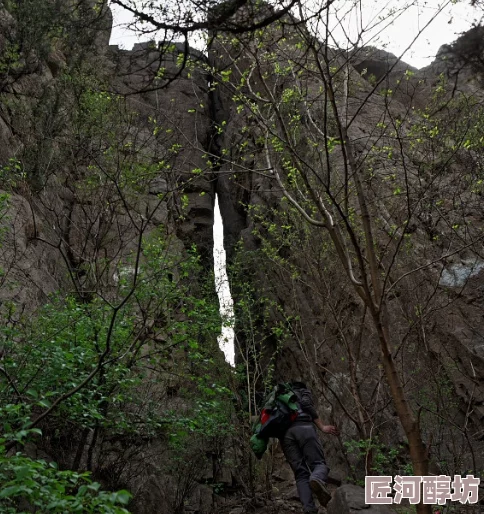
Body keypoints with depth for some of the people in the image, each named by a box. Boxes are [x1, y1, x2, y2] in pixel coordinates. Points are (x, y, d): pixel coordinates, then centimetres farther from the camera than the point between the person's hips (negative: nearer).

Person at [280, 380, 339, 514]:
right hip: (304, 428, -3)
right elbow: (307, 405, 1)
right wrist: (322, 427, 0)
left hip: (285, 433, 4)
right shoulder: (304, 392, 25)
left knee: (300, 474, 2)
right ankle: (317, 480, -41)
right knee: (319, 463, -3)